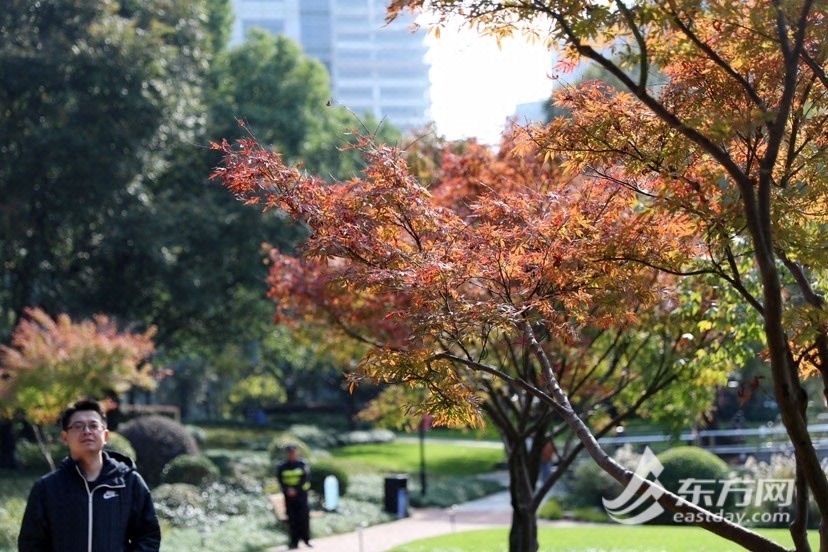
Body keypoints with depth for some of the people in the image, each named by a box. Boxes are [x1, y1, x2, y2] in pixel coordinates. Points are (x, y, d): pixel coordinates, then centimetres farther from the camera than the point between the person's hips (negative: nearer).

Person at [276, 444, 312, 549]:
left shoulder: (303, 464, 1)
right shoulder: (282, 467, 7)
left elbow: (306, 478, -5)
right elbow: (280, 480, 3)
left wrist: (296, 490, -14)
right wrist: (287, 490, -14)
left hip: (301, 494, -1)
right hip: (289, 496, 1)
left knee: (304, 517, -6)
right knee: (292, 519, 0)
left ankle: (306, 538, 4)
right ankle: (294, 541, 2)